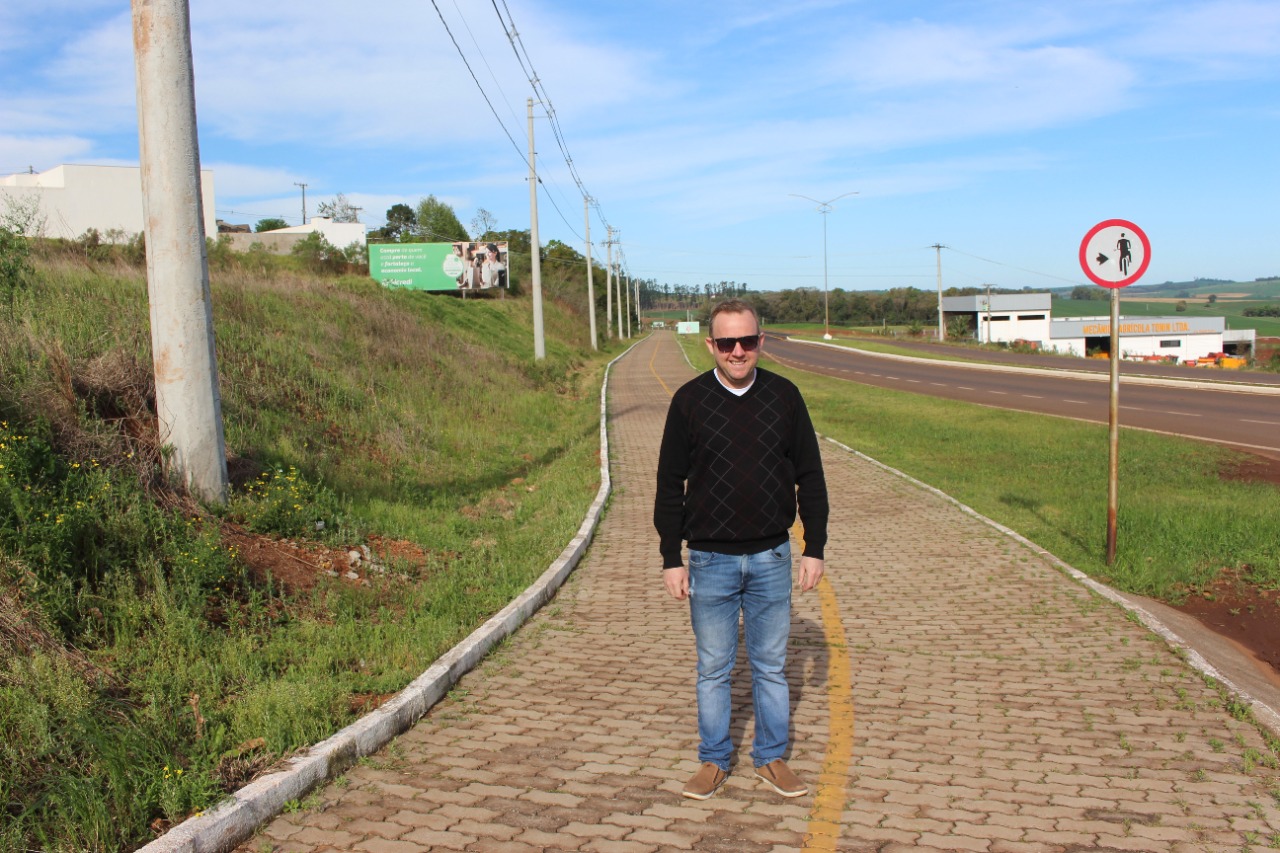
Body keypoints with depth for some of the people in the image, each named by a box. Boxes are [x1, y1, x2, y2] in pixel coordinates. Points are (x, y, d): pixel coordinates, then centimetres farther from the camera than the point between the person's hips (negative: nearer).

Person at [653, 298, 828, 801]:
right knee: (713, 668, 10)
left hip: (772, 558, 1)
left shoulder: (784, 396, 0)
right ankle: (714, 761, 25)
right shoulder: (689, 401, -4)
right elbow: (670, 485, 0)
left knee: (771, 665, 12)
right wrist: (671, 559, -3)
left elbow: (810, 477, 6)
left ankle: (771, 758, 28)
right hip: (711, 561, -1)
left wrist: (815, 548, 3)